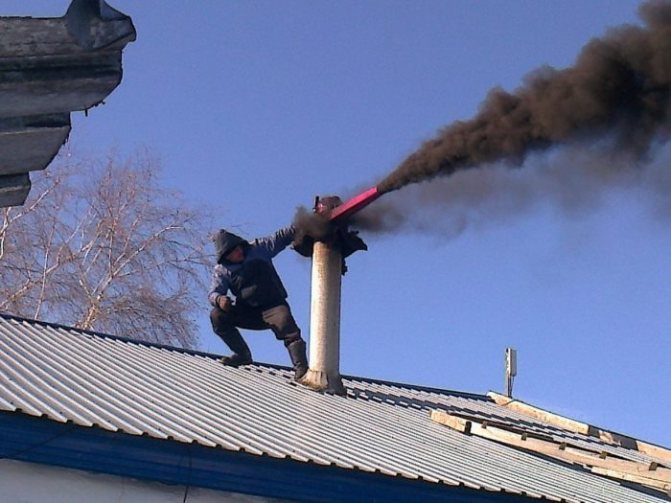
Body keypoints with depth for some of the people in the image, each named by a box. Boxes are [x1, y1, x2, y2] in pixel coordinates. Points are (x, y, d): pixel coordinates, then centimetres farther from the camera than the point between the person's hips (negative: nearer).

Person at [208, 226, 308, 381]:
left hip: (273, 306, -3)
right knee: (217, 316, -16)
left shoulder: (259, 248, 2)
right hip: (247, 312, 3)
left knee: (288, 328, -32)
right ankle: (243, 355, -5)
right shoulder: (221, 270, 3)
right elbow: (214, 292, -7)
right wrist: (219, 299, -32)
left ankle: (301, 369, -37)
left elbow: (282, 236, 3)